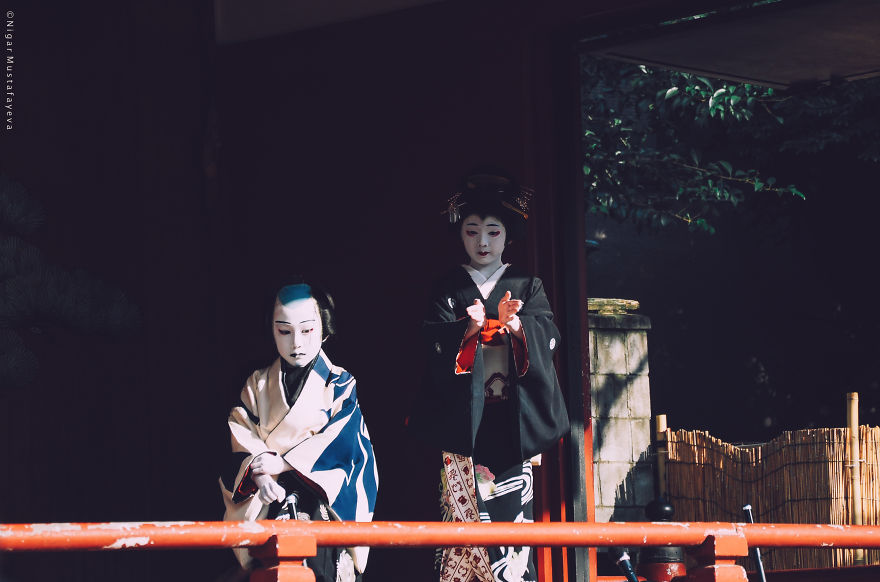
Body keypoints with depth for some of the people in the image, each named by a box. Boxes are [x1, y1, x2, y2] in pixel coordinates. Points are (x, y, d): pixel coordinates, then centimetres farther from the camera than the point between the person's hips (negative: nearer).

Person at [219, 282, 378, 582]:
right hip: (267, 511, 2)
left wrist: (282, 462, -18)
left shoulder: (341, 385, 4)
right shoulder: (257, 386, 11)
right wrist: (258, 474, -22)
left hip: (322, 508, -2)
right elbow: (241, 444, 0)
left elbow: (343, 445, -10)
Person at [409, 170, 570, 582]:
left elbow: (547, 336, -2)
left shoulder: (528, 287, 14)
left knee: (512, 500, -8)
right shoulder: (447, 290, 13)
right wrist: (468, 328, -20)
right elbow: (434, 342, -1)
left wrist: (514, 324, -22)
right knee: (463, 503, -9)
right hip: (463, 416, 0)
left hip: (511, 416, 0)